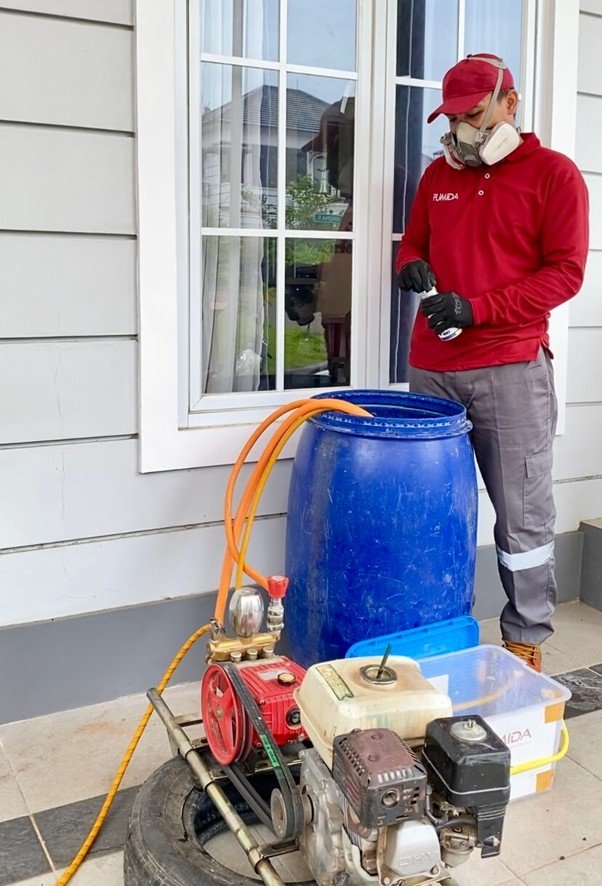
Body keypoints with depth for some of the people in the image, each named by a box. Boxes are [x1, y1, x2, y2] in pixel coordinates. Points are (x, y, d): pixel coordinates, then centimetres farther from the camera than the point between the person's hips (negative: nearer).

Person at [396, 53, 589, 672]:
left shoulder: (553, 173, 2)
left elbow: (565, 271, -4)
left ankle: (526, 647, 11)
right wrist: (411, 267, 1)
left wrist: (477, 308, -14)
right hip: (431, 368, 5)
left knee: (522, 516, -1)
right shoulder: (438, 175, 18)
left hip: (511, 368, -4)